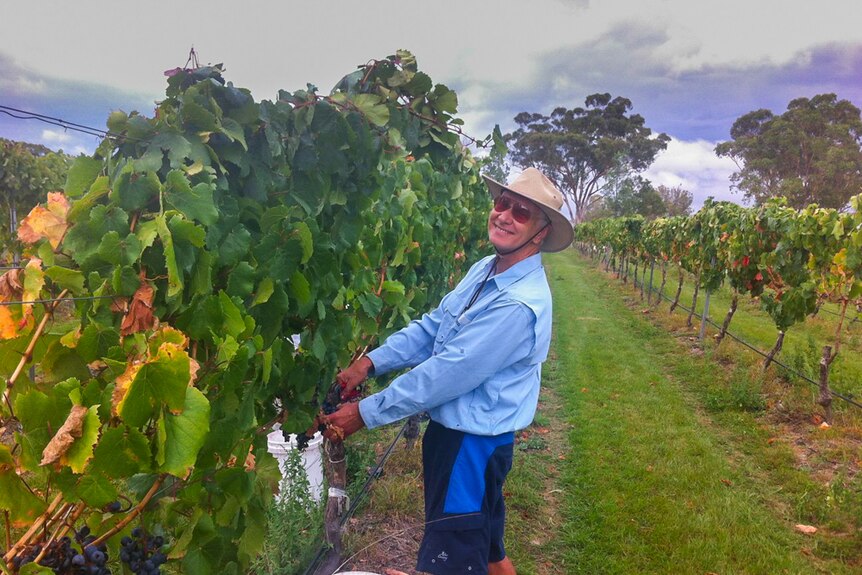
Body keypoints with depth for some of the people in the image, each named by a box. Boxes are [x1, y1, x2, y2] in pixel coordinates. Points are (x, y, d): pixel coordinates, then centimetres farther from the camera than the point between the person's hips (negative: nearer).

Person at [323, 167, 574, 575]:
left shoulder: (519, 305, -26)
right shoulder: (484, 270, 2)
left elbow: (448, 373, -26)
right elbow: (431, 327, 4)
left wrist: (366, 413, -19)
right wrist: (372, 361, -9)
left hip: (473, 444, -8)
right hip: (452, 430, 8)